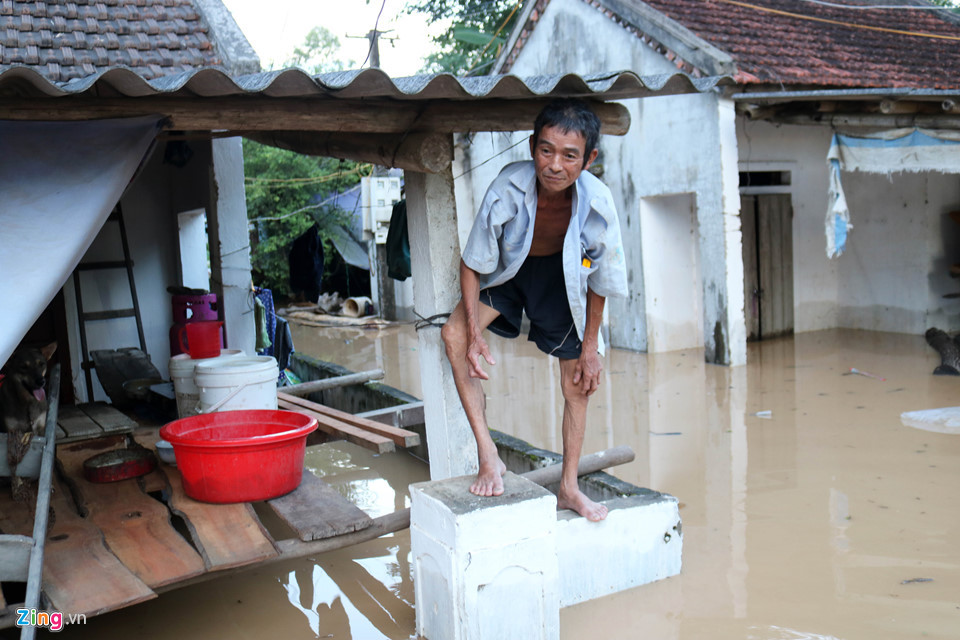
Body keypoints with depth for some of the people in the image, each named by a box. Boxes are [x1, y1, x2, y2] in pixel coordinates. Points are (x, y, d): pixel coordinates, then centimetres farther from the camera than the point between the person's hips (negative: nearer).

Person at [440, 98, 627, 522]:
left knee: (578, 382, 2)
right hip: (508, 268, 0)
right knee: (454, 334, -25)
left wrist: (590, 348, -8)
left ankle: (568, 488, 21)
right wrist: (474, 335, -25)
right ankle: (488, 456, -15)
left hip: (562, 275, 1)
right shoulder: (508, 189, -35)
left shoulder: (597, 203, -32)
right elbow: (472, 264, -21)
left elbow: (599, 281, -14)